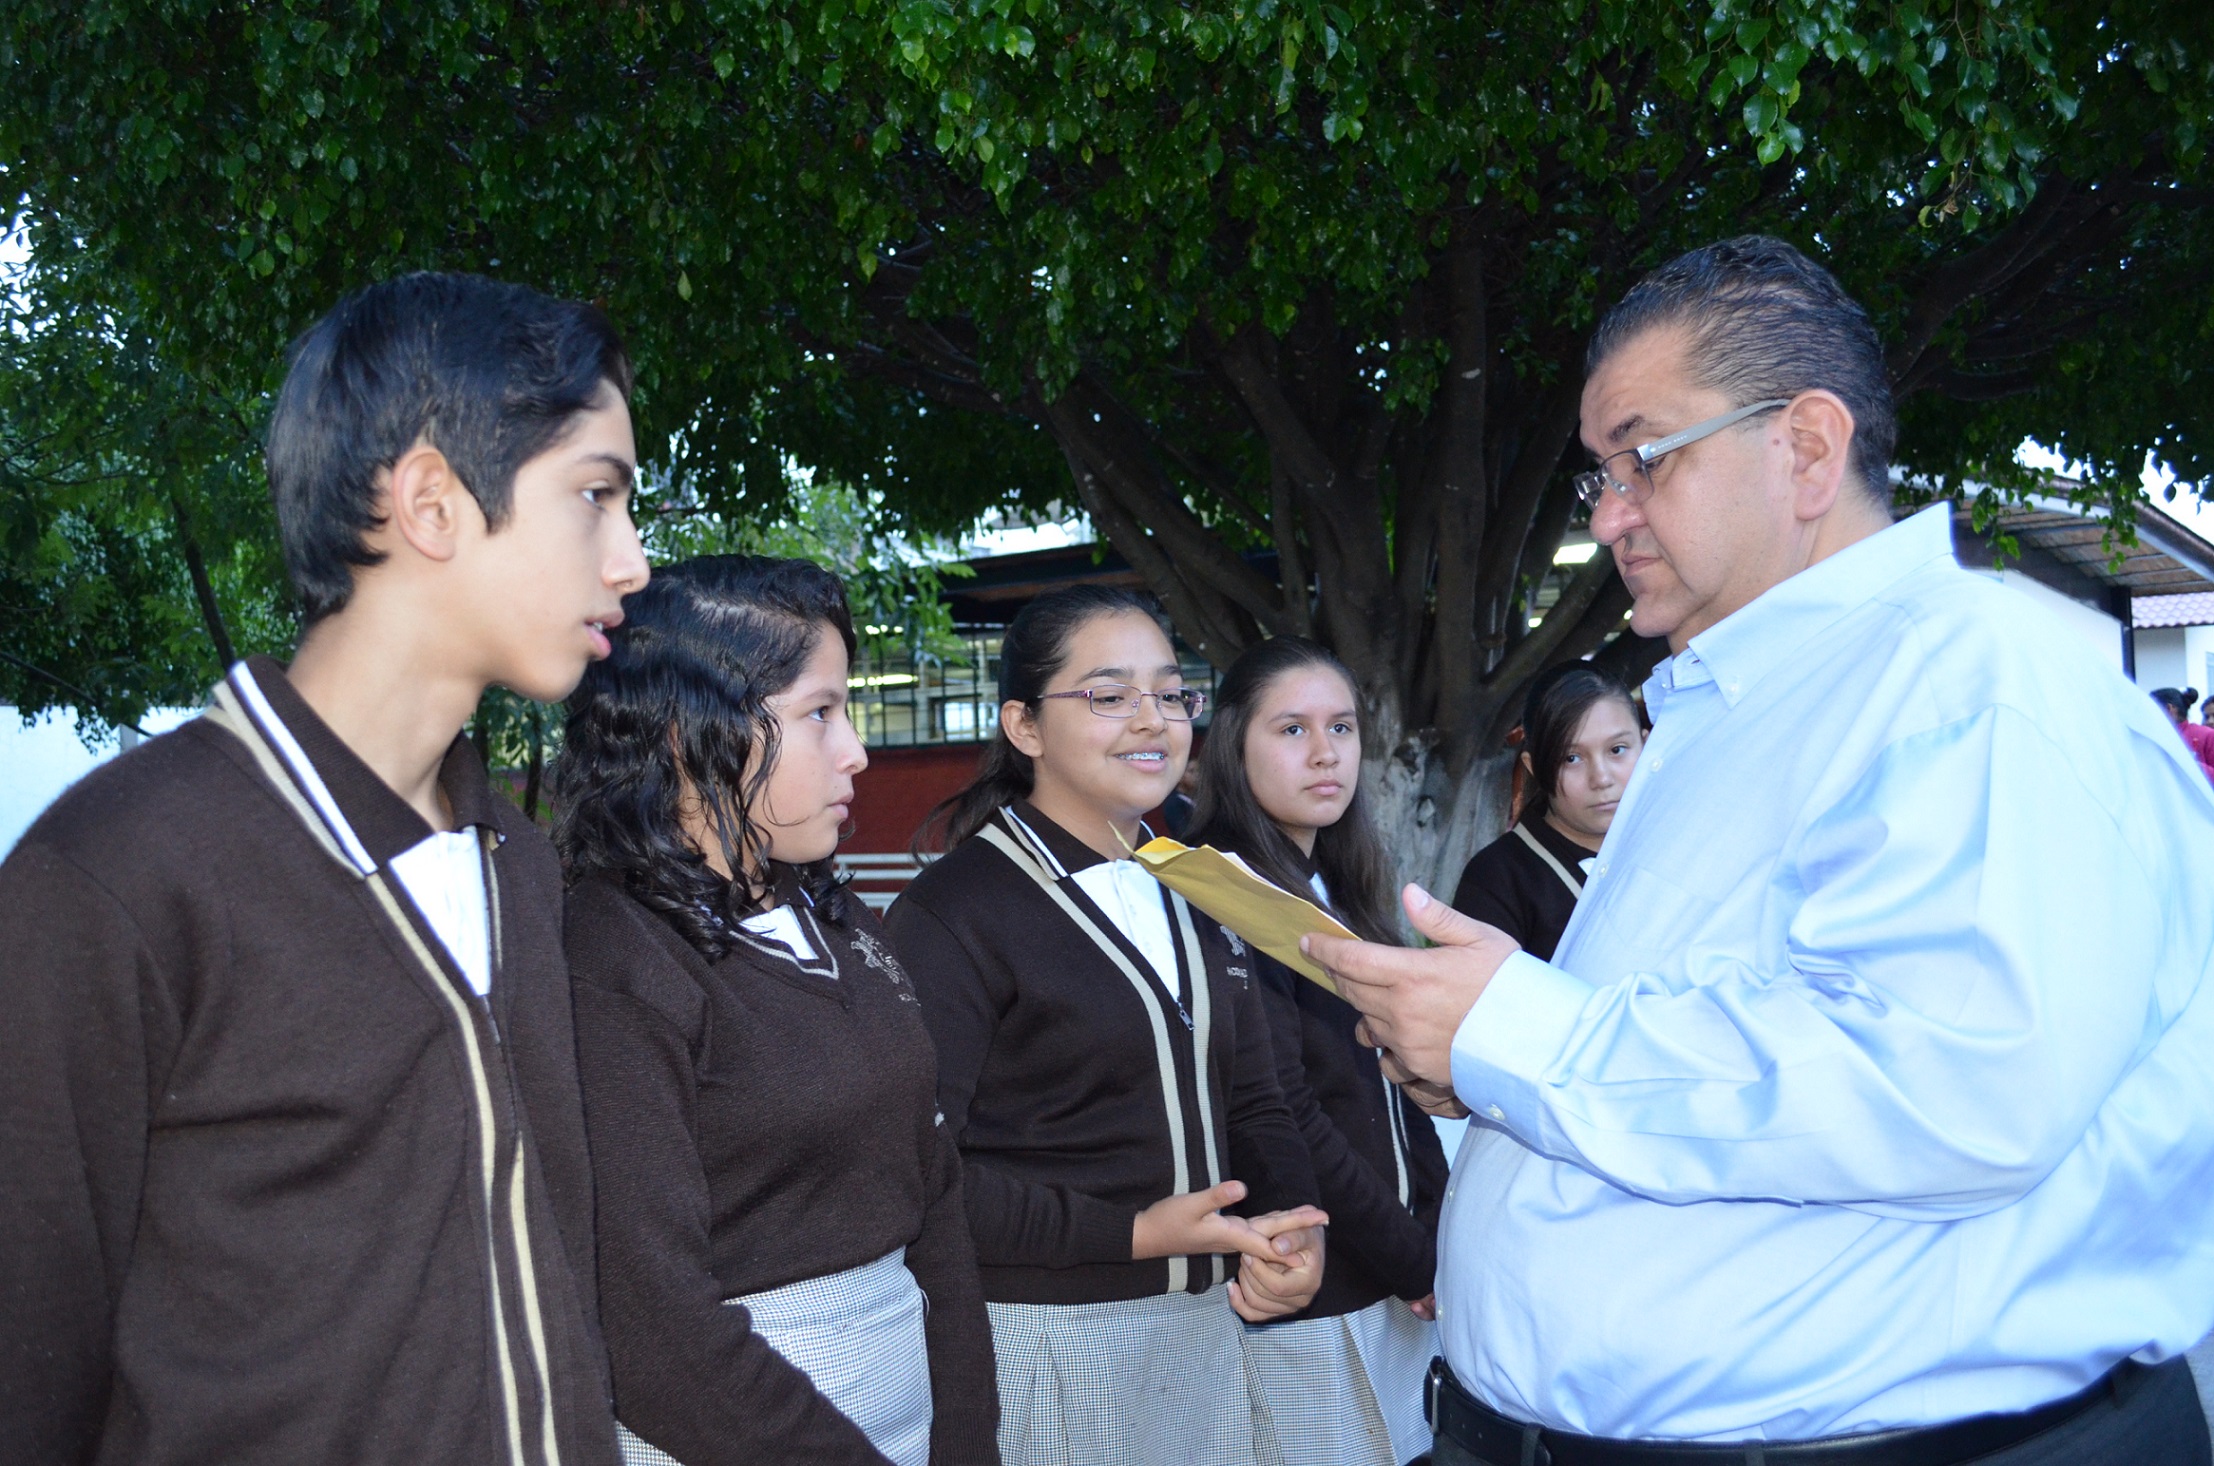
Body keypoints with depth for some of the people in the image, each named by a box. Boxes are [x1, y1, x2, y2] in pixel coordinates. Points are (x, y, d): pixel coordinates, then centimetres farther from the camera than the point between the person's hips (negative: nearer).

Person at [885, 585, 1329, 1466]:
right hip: (1043, 1342, -6)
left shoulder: (1196, 894, 10)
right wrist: (1131, 1234, -22)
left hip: (1208, 1324, 7)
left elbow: (1250, 1100, 12)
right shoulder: (953, 914, -12)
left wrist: (1296, 1226, -7)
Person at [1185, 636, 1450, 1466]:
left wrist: (1441, 1234, 0)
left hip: (1394, 1286, 8)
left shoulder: (1342, 893, 12)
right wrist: (1418, 1263, -12)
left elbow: (1391, 1089, 13)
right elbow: (1282, 1123, -18)